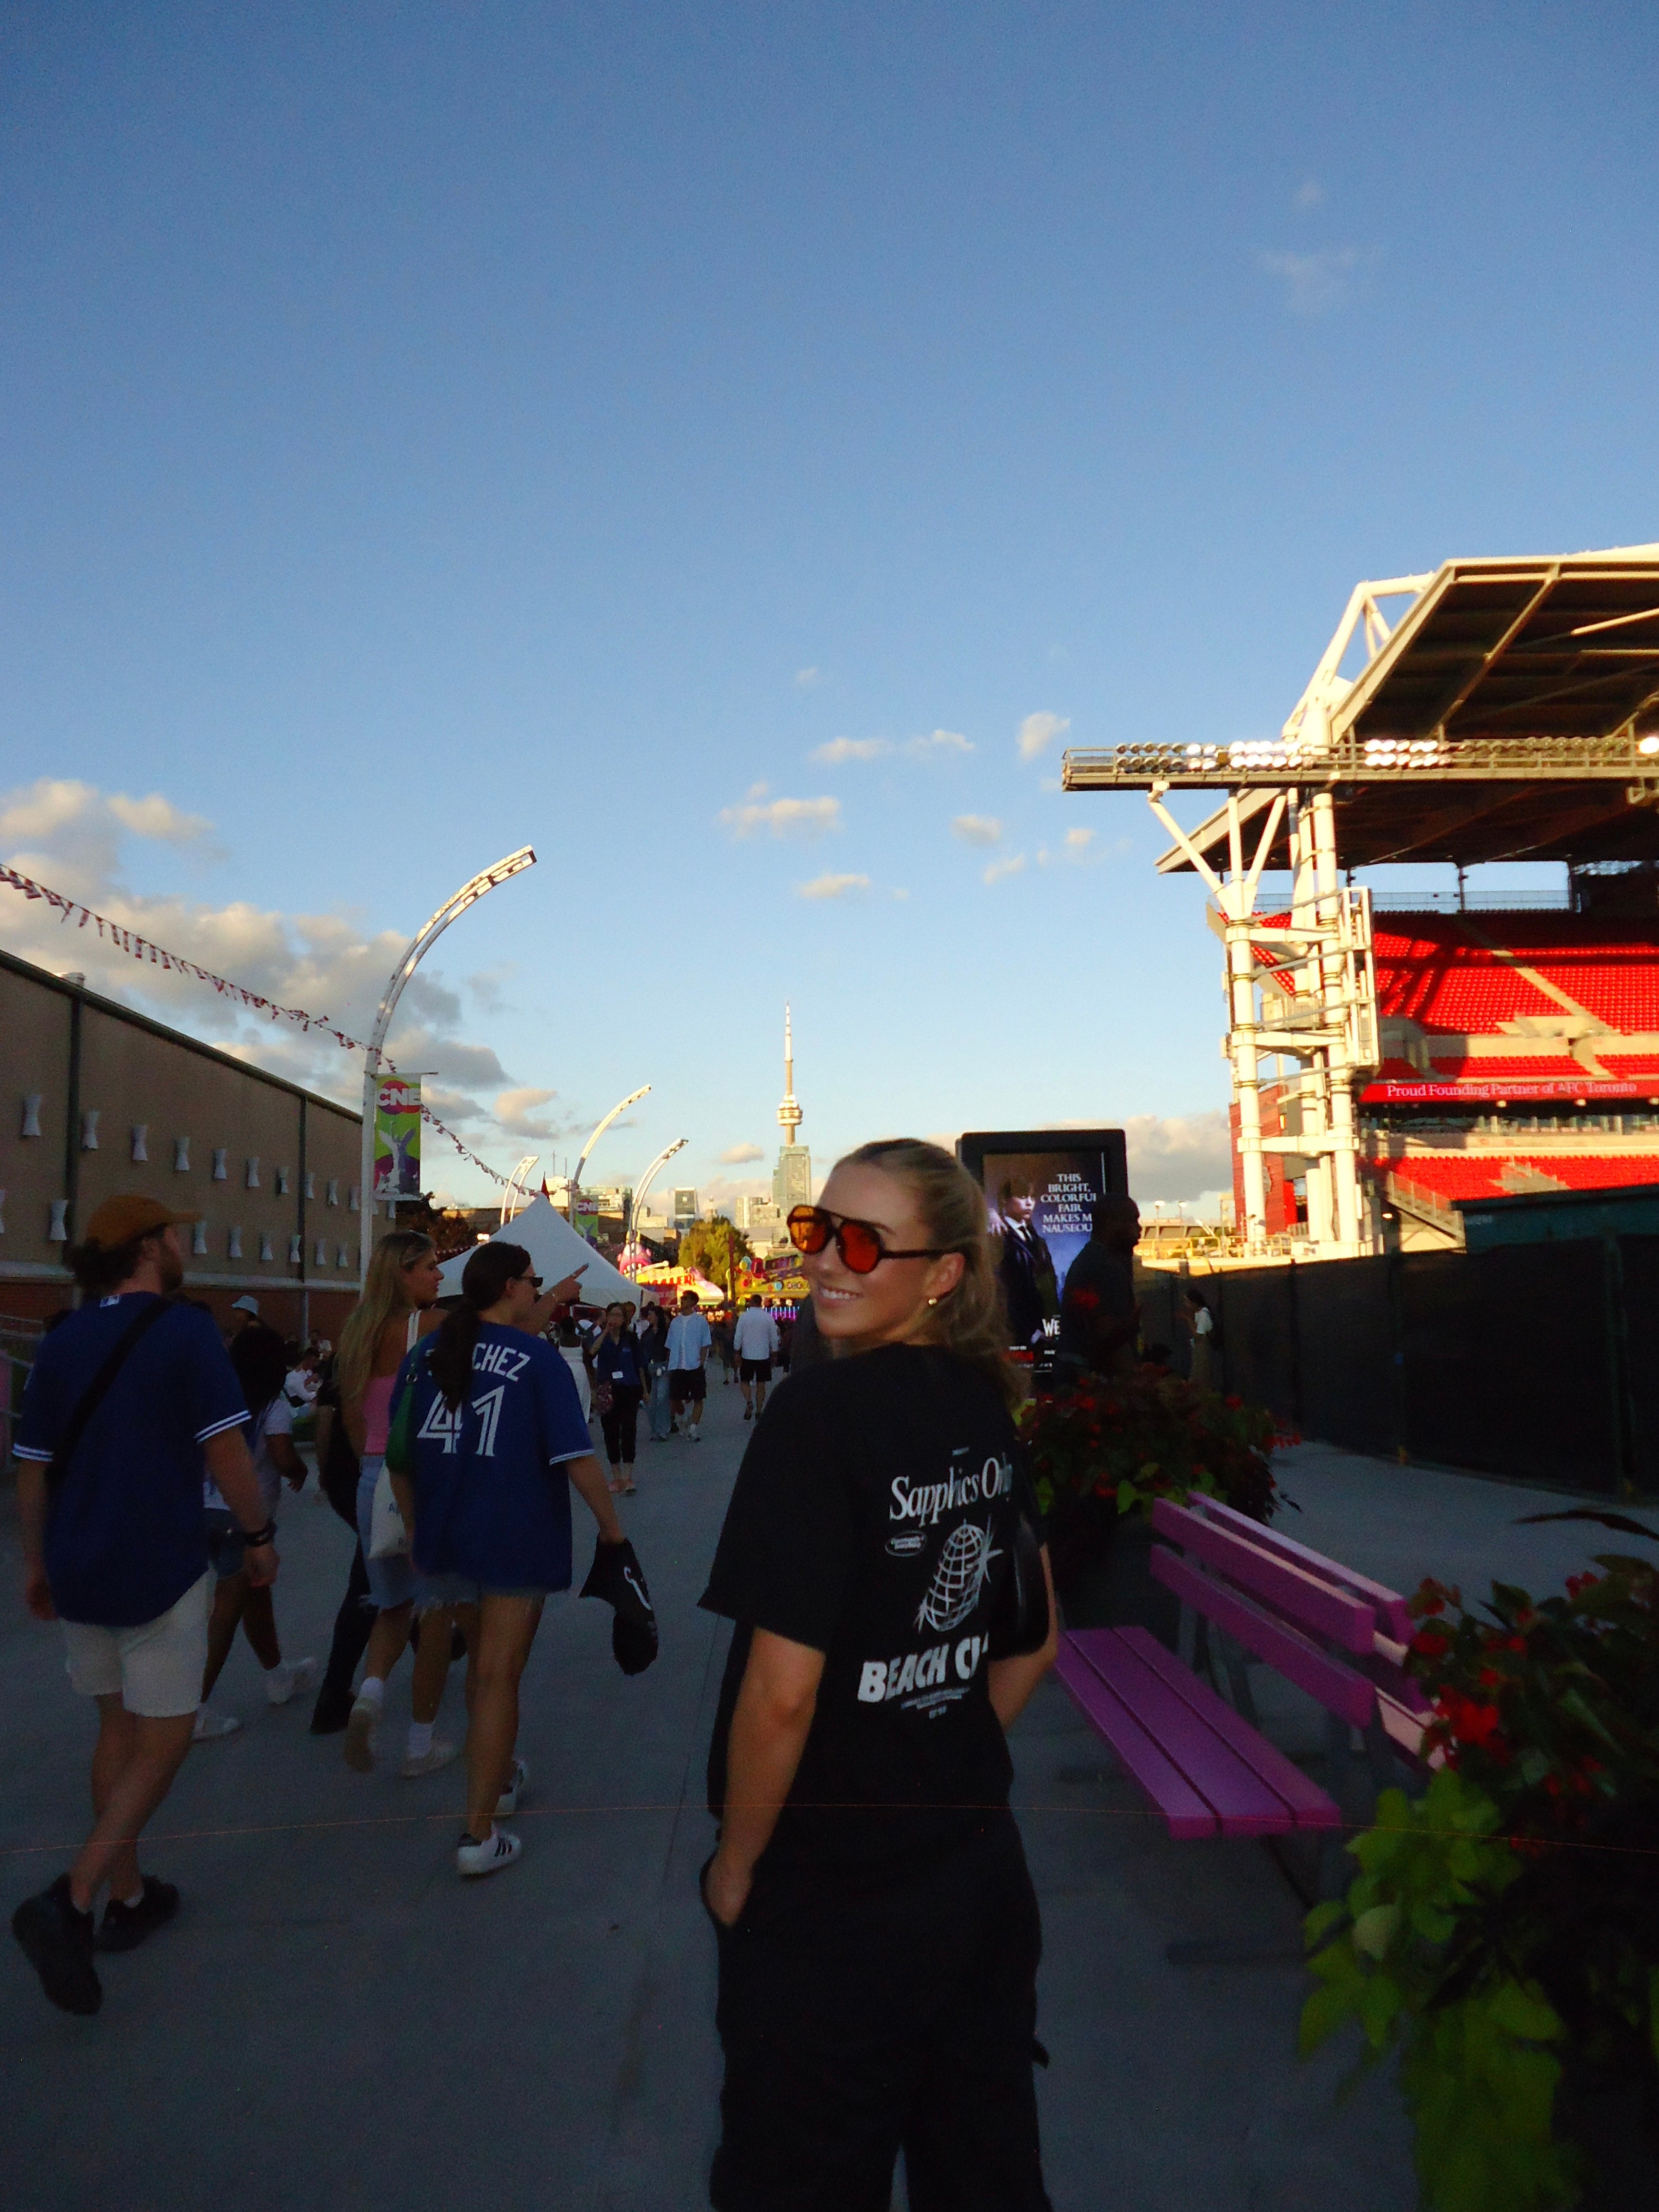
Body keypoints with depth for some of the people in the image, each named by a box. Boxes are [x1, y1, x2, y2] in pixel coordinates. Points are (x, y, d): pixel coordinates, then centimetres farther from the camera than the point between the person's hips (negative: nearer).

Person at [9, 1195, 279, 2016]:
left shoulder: (62, 1340, 5)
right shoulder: (185, 1330, -13)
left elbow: (32, 1469, 9)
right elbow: (225, 1451, -17)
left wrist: (35, 1563, 19)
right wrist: (258, 1534, -4)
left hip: (78, 1571, 7)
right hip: (161, 1568, -6)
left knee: (118, 1727, 20)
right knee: (163, 1741, 4)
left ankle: (126, 1896, 28)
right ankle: (72, 1901, -9)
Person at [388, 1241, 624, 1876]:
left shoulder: (426, 1353, 3)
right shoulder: (538, 1358, -12)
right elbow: (574, 1455, -16)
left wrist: (416, 1526, 20)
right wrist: (610, 1523, -4)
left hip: (444, 1540, 6)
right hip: (516, 1541, -5)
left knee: (484, 1661, 25)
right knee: (497, 1679, 3)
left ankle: (500, 1772, 43)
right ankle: (479, 1835, 5)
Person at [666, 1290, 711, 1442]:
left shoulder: (700, 1321, 0)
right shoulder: (675, 1322, 11)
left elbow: (705, 1345, -1)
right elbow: (670, 1347, 14)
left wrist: (702, 1363, -10)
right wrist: (670, 1365, 8)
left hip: (695, 1367, -3)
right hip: (677, 1367, 3)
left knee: (698, 1398, 0)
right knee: (674, 1400, 4)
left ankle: (693, 1429, 8)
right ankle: (687, 1418, 30)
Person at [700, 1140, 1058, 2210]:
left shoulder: (822, 1411, -22)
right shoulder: (985, 1408, 0)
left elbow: (783, 1691, -23)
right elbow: (1036, 1644, 10)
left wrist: (734, 1869, -9)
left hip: (831, 1893, -7)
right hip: (980, 1868, 7)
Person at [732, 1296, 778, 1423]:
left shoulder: (744, 1316, -5)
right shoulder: (768, 1317, -2)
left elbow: (738, 1337, -2)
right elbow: (774, 1338, 3)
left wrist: (737, 1353, 7)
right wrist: (774, 1353, 14)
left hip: (747, 1355, -1)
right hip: (764, 1355, 1)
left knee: (745, 1381, 12)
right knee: (761, 1385, 9)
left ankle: (749, 1402, -12)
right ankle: (759, 1411, 11)